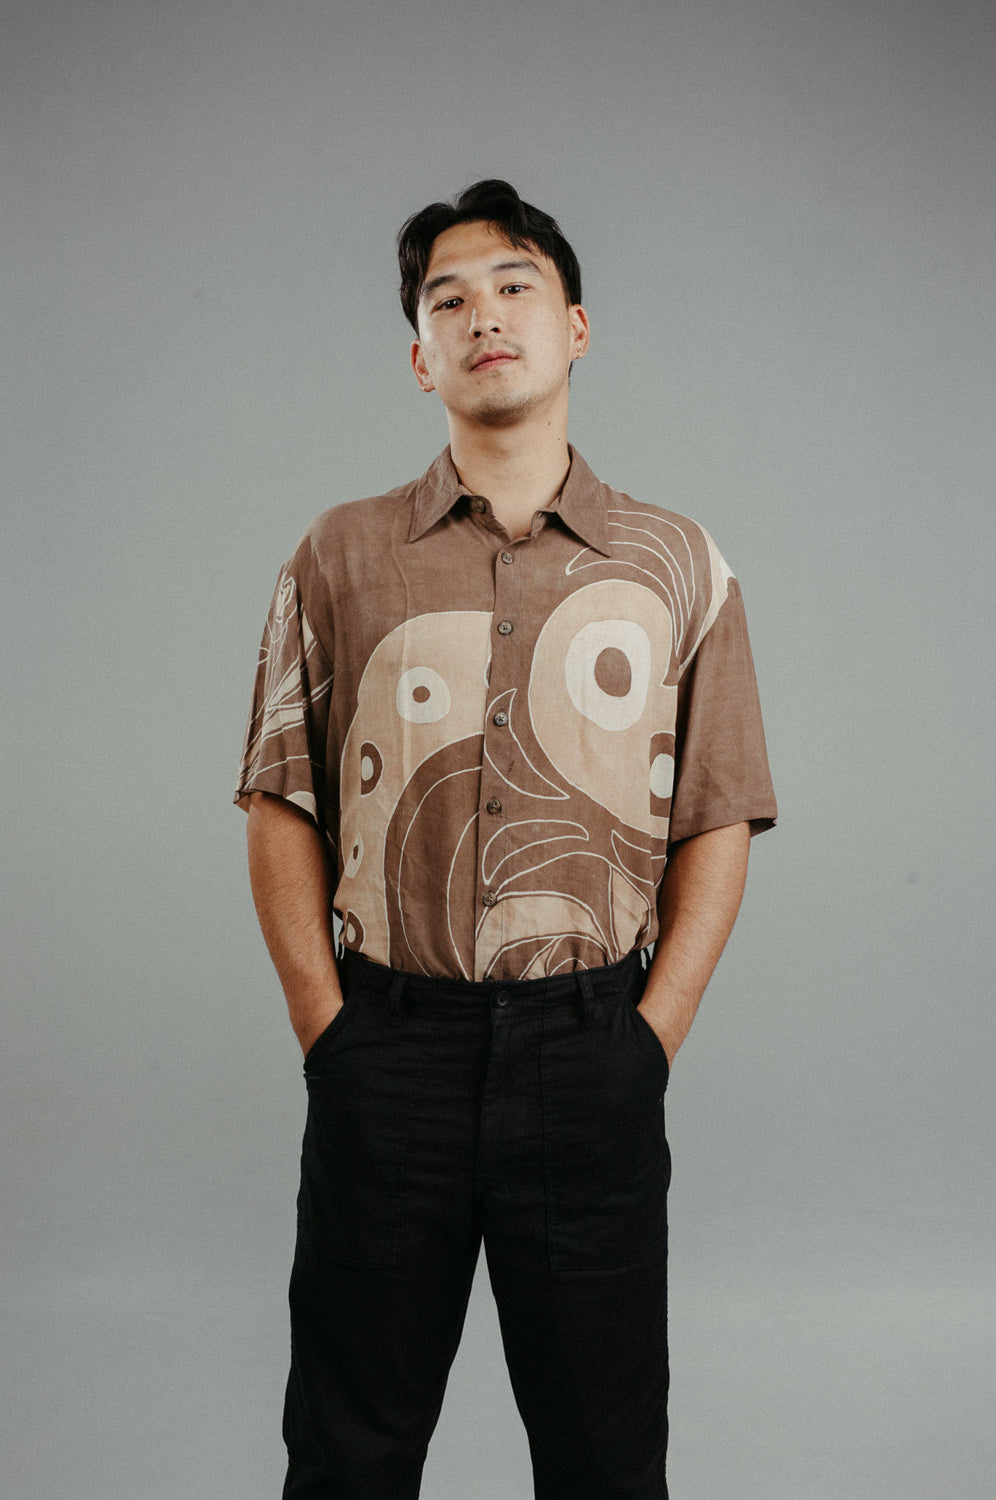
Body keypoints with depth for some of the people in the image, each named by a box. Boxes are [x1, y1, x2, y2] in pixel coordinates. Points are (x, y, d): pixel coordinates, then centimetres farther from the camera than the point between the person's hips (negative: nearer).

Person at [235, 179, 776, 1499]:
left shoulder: (679, 566, 6)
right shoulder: (340, 559, 5)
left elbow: (716, 832, 5)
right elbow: (281, 813, 4)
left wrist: (648, 1045, -2)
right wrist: (332, 1038, -2)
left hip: (592, 1053, 0)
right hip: (387, 1047, 0)